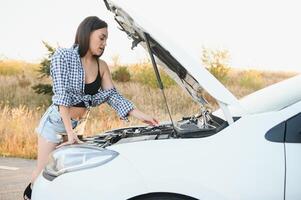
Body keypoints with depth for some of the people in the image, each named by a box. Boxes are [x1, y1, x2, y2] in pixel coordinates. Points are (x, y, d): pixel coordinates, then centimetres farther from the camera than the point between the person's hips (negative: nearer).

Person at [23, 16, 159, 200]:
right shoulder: (64, 57, -13)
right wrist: (70, 132, -26)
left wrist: (140, 115, -8)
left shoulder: (101, 66, 4)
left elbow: (112, 95, 4)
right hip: (55, 123, -5)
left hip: (78, 125, 5)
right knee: (45, 170, -2)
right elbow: (61, 94, -19)